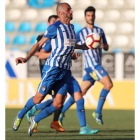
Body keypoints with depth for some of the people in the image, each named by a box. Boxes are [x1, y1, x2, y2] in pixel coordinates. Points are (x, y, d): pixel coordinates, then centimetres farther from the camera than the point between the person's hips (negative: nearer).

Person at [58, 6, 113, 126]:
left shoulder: (100, 31, 18)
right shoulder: (81, 33, 2)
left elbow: (107, 47, 20)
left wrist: (103, 46, -1)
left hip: (97, 65, 6)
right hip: (91, 64, -6)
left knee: (81, 92, 6)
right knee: (109, 84, -22)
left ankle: (61, 112, 14)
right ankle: (98, 112, -15)